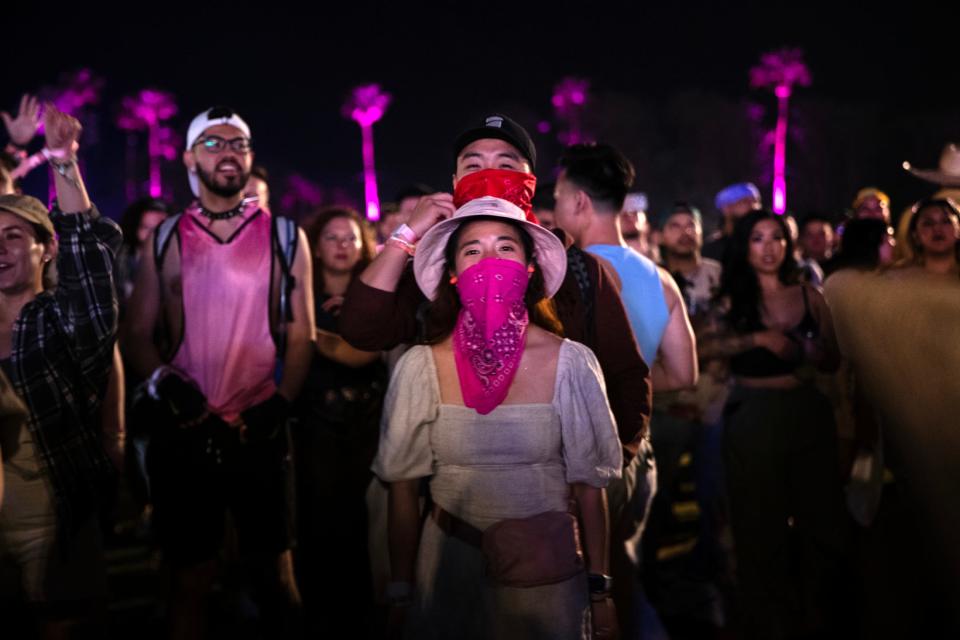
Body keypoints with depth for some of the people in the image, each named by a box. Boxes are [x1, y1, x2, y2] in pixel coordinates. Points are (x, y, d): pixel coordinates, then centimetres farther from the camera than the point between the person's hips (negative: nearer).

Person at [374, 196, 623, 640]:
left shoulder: (570, 363, -9)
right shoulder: (420, 367, -8)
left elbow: (588, 485, -2)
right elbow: (402, 489, 0)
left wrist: (599, 592, -2)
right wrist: (400, 592, 0)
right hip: (450, 565, 1)